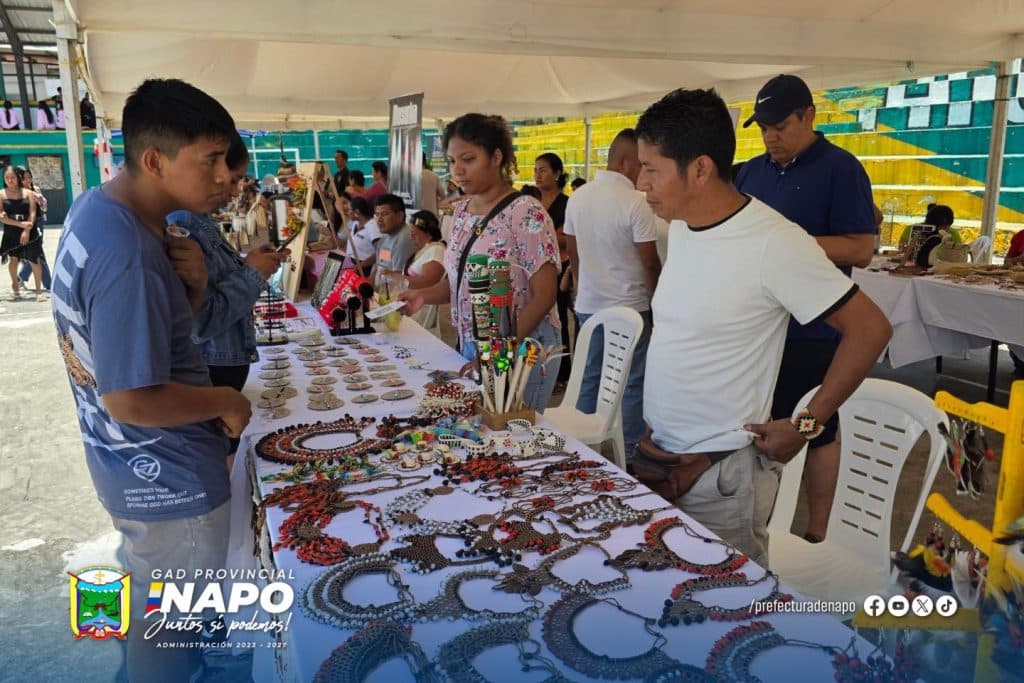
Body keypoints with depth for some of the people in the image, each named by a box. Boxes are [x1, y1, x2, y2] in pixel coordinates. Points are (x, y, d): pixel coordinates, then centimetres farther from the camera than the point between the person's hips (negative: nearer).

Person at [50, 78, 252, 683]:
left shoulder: (98, 208, 0)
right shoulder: (126, 256, -31)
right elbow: (131, 401, -29)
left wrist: (193, 283, -11)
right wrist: (226, 402, -14)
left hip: (141, 464, 10)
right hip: (166, 474, -9)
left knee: (153, 602, 30)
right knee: (173, 621, 13)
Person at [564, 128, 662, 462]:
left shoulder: (577, 198, 2)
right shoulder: (636, 204, -16)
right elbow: (650, 262, -12)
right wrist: (656, 296, 4)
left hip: (588, 305, 6)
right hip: (629, 307, -6)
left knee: (590, 378, 16)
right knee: (633, 384, 5)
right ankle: (630, 453, 11)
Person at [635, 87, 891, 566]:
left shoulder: (774, 243, -20)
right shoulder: (679, 229, 4)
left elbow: (870, 329, -13)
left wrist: (807, 425, -9)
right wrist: (653, 428, 12)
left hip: (721, 473, -7)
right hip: (654, 456, 7)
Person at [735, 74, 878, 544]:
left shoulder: (840, 169, -7)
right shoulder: (751, 171, 11)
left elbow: (861, 250, -14)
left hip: (811, 331, -6)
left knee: (816, 432, 5)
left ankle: (816, 535, 20)